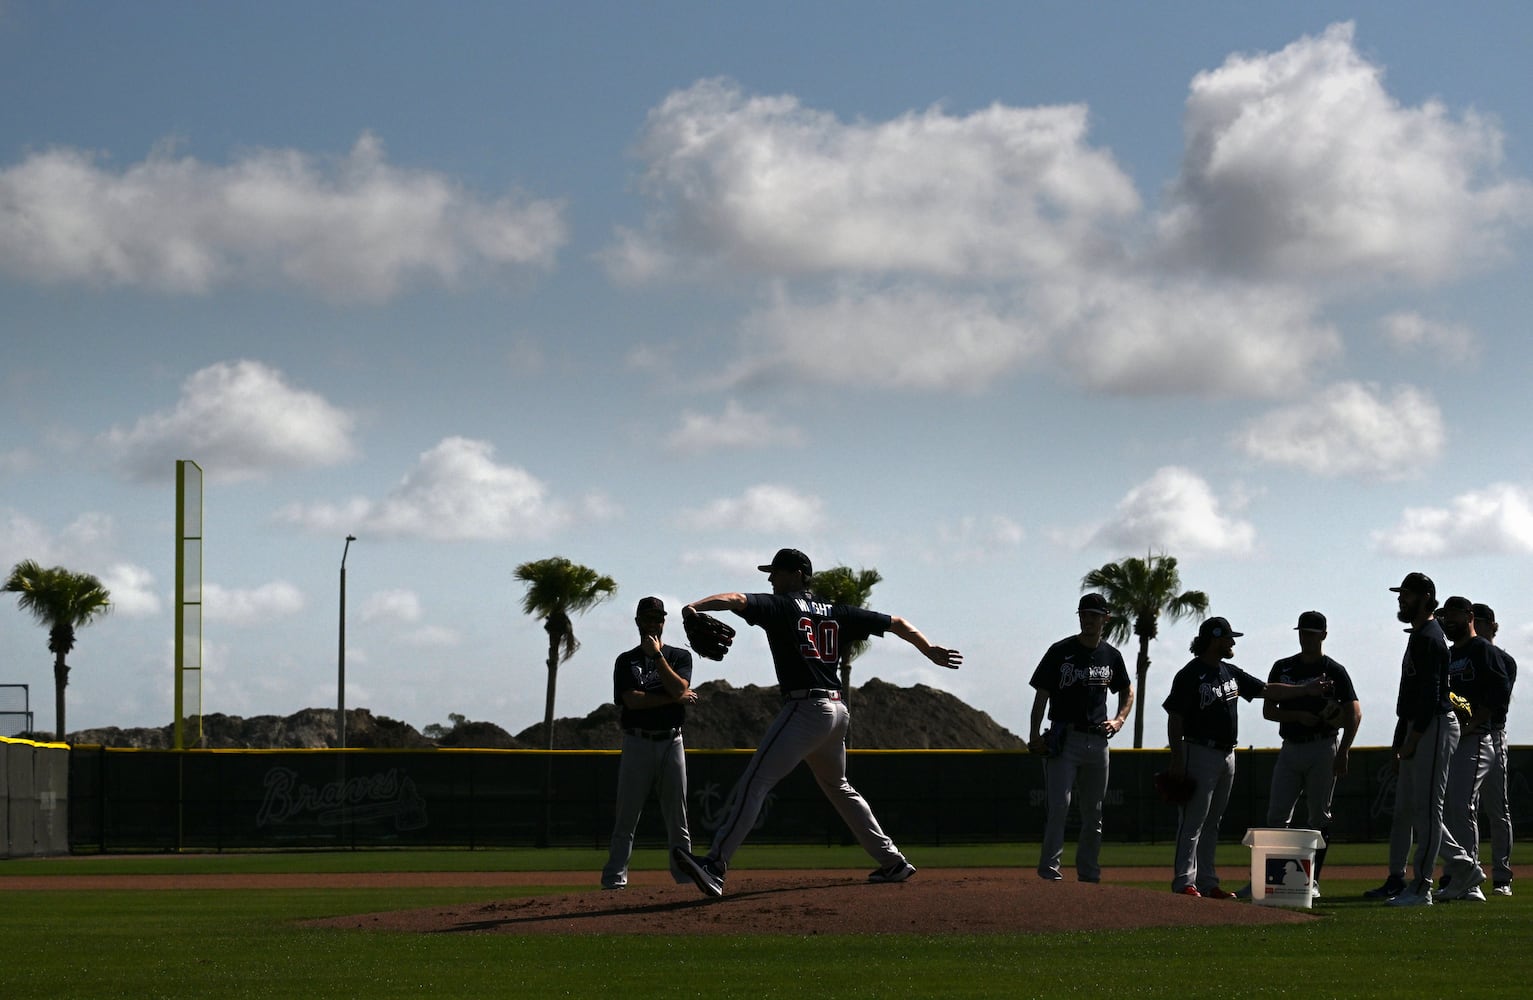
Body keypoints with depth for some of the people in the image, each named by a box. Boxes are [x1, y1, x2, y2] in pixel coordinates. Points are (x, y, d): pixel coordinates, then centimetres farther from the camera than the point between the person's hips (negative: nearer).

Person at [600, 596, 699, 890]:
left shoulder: (680, 657, 11)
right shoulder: (626, 661, 7)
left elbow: (679, 688, -9)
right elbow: (632, 700, -9)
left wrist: (657, 655, -9)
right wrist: (677, 699, -8)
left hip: (671, 742, 1)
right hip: (637, 743, -1)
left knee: (677, 816, 2)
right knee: (626, 817, -4)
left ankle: (686, 876, 4)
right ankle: (614, 879, -4)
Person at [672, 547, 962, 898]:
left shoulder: (781, 607, 1)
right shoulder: (836, 613, 20)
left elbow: (737, 600, -17)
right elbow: (896, 623, 23)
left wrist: (695, 606, -29)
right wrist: (931, 651, 29)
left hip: (806, 709, -8)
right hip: (838, 710, 8)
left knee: (754, 782, -16)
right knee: (838, 787, 28)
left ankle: (716, 865, -30)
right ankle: (893, 862, 30)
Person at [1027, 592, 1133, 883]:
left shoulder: (1111, 655, 9)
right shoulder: (1061, 651, -2)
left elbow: (1127, 691, 24)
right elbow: (1042, 694, -3)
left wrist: (1119, 720, 6)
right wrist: (1035, 734, -13)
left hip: (1097, 740, 5)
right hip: (1064, 738, -4)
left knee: (1094, 812, 9)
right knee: (1059, 804, -16)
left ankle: (1089, 874, 16)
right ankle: (1049, 869, -15)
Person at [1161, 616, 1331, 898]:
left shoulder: (1231, 673, 14)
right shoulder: (1190, 675, -10)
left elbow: (1266, 690, 21)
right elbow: (1175, 719, -12)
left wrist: (1306, 689, 16)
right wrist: (1177, 761, -16)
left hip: (1227, 756, 8)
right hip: (1200, 754, -8)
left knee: (1212, 822, 11)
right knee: (1192, 820, -8)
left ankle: (1207, 882, 14)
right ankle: (1184, 881, -7)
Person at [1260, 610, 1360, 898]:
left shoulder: (1334, 671, -1)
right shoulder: (1282, 668, 10)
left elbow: (1354, 714, -5)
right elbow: (1268, 711, 7)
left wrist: (1342, 753, -13)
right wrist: (1298, 715, -11)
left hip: (1323, 748, -4)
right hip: (1290, 748, 4)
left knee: (1319, 817, -1)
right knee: (1276, 815, -2)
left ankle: (1312, 880, 4)